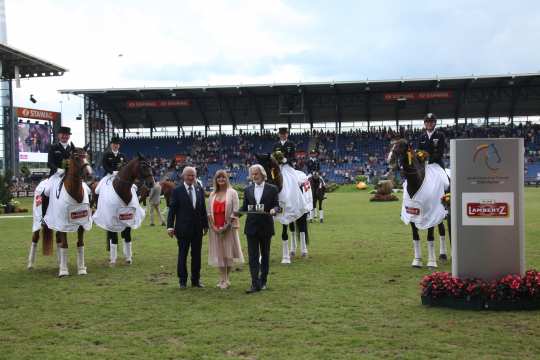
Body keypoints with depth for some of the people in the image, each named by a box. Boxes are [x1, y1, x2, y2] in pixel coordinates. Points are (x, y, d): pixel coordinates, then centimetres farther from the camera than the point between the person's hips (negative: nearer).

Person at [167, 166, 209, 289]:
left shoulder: (200, 190, 7)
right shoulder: (177, 191, -4)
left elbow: (203, 209, 10)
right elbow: (172, 209, -6)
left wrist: (205, 225, 10)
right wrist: (170, 226, -12)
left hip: (197, 229, 4)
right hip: (183, 228, -4)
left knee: (197, 255, 9)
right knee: (182, 255, 5)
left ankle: (196, 280, 19)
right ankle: (182, 281, 14)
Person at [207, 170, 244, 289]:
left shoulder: (232, 193, -1)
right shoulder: (212, 194, 12)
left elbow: (235, 211, -7)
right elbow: (209, 212, 10)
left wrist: (227, 225, -14)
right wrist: (213, 226, -4)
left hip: (228, 227, -4)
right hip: (215, 228, 4)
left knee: (228, 252, 1)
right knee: (219, 253, 4)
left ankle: (226, 279, 11)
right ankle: (223, 279, 11)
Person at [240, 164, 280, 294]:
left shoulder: (272, 189, 0)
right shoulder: (248, 190, 9)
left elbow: (277, 205, -1)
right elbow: (244, 207, 11)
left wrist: (274, 210, -23)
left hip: (266, 226, -1)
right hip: (252, 226, 1)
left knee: (265, 255, 10)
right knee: (253, 256, -5)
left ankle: (263, 281, 23)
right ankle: (255, 284, -6)